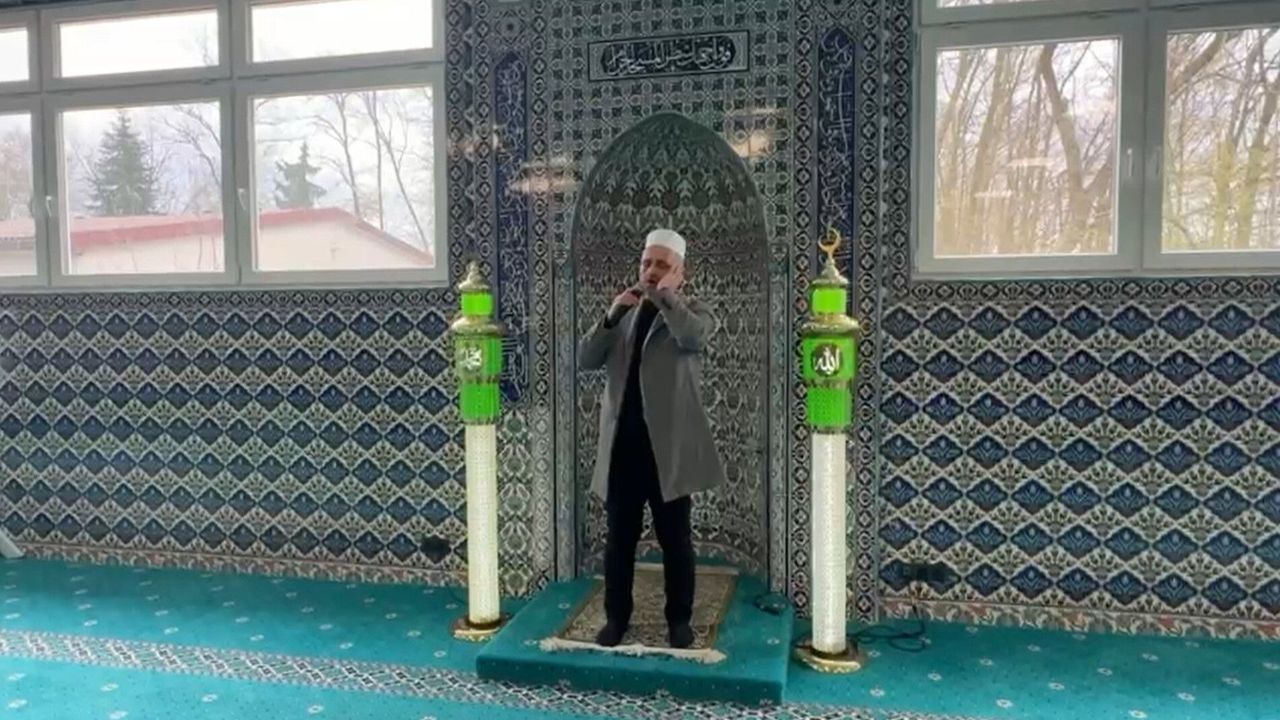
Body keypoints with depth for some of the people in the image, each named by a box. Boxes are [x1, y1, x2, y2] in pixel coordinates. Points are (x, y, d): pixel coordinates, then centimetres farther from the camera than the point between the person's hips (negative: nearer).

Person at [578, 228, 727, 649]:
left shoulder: (693, 312, 2)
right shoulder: (623, 314, 14)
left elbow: (693, 338, -23)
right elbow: (585, 360, 3)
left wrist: (665, 296, -12)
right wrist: (612, 314, -7)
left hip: (667, 446, -3)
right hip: (621, 444, 4)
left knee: (675, 539, 7)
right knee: (619, 538, 10)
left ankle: (679, 620, 21)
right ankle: (616, 617, 23)